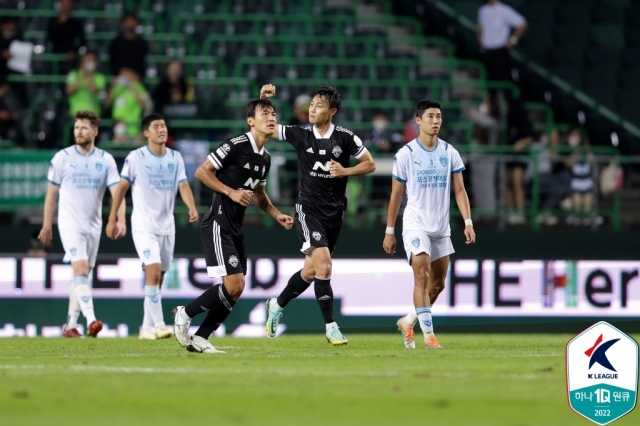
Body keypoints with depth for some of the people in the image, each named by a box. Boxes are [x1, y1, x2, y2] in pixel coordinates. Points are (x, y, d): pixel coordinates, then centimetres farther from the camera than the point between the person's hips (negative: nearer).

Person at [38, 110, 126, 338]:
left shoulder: (106, 160, 2)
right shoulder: (62, 157, -1)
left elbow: (117, 191, -5)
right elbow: (51, 193, 5)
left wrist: (120, 219, -20)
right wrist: (47, 225, 4)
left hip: (93, 225, 3)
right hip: (70, 223, -3)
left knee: (83, 275, 8)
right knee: (80, 268, -19)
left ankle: (71, 324, 16)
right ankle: (91, 320, -30)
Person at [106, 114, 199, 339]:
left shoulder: (176, 158, 5)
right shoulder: (135, 158, -5)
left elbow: (183, 185, -4)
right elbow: (122, 187, 0)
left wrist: (192, 208, -23)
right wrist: (112, 219, -1)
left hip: (167, 226, 5)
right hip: (143, 225, -5)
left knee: (157, 278, 7)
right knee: (153, 271, -19)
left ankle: (147, 327, 15)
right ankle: (158, 324, -20)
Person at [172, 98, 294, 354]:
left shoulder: (265, 158, 12)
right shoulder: (236, 145, -14)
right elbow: (201, 171, -14)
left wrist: (277, 215, 13)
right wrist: (231, 192, -21)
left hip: (236, 228, 9)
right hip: (218, 225, -9)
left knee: (236, 291, 5)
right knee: (233, 285, -16)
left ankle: (200, 338, 11)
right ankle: (184, 315, 1)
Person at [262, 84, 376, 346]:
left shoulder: (345, 138, -3)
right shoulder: (299, 135, -2)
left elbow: (370, 164, 3)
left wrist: (345, 171, -13)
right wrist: (263, 100, -14)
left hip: (334, 213, 2)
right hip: (308, 209, -2)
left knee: (311, 271, 12)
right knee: (323, 264, -19)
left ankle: (277, 305, 37)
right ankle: (331, 327, -12)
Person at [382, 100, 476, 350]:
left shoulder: (449, 153, 4)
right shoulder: (405, 154, -5)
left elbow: (459, 190, 5)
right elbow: (396, 195, 1)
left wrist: (468, 222, -8)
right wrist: (389, 231, 1)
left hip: (441, 228, 4)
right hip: (415, 225, -4)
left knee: (437, 284, 10)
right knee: (422, 277, -17)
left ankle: (408, 322, 30)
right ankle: (429, 335, -17)